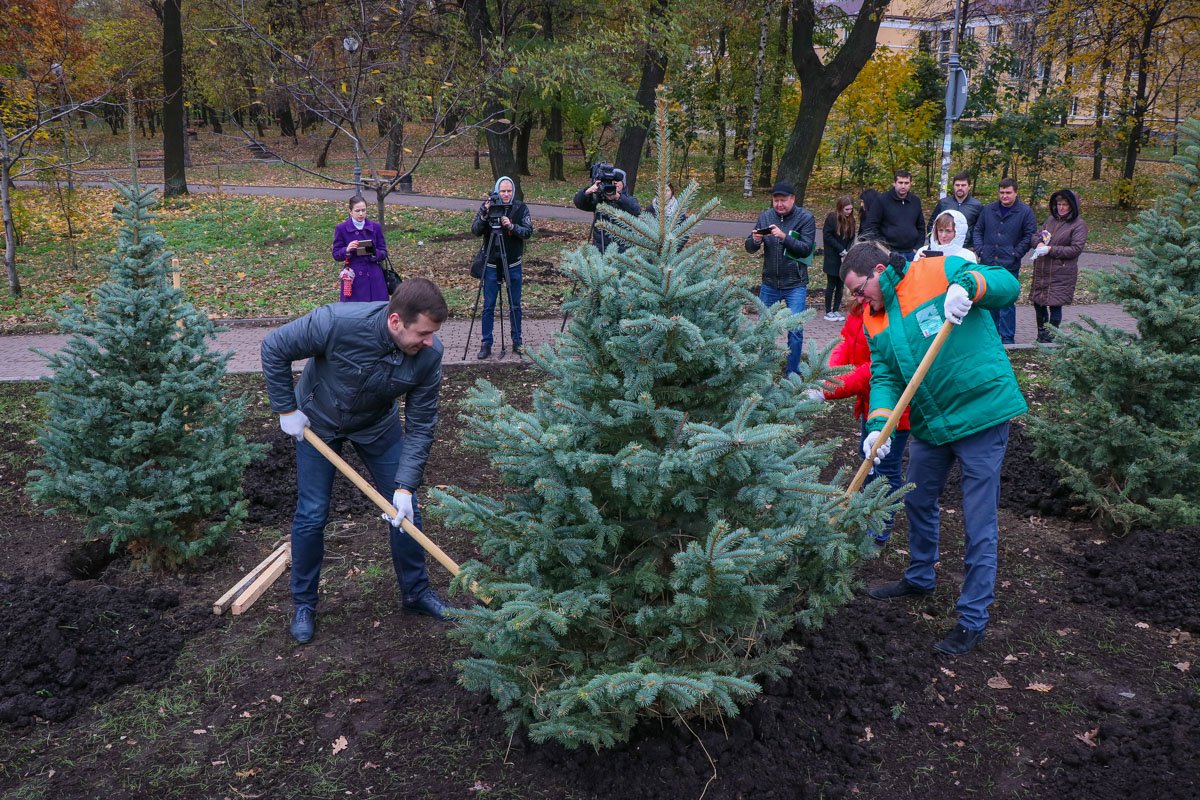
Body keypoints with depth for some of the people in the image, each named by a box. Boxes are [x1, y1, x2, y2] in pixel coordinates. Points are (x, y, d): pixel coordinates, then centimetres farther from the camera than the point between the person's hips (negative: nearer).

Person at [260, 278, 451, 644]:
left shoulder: (429, 353, -29)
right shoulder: (337, 322, -39)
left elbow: (421, 425, -20)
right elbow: (274, 349, -23)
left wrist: (405, 486, -25)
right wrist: (286, 410, -17)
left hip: (377, 425, 3)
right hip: (318, 422, -3)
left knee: (405, 510, 4)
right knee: (311, 516, 1)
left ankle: (416, 592, 25)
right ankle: (304, 604, 22)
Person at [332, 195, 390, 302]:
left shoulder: (376, 227, 4)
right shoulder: (341, 229, 0)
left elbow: (383, 252, 6)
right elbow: (336, 255, 3)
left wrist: (374, 253, -16)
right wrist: (347, 250, -18)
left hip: (374, 277, 2)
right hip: (353, 277, -1)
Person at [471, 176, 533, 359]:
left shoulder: (521, 208, -3)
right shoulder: (487, 206, -4)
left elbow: (528, 231, -12)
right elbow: (475, 231, -10)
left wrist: (512, 226, -28)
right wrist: (484, 215, -25)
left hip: (513, 264, 0)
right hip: (491, 264, 0)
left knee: (515, 306, 8)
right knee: (488, 306, 2)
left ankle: (517, 342, 19)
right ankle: (486, 344, 10)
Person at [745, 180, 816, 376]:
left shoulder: (805, 219, -7)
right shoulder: (765, 216, 1)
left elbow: (806, 249, -17)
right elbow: (749, 248, 2)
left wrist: (784, 237, -31)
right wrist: (755, 240, -22)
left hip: (795, 285, -3)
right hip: (769, 283, 3)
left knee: (795, 329, -7)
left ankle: (792, 373, 6)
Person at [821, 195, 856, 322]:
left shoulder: (850, 220, 7)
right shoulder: (832, 218, -10)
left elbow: (851, 238, 10)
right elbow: (827, 236, -13)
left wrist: (847, 250, -8)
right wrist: (841, 249, -15)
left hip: (844, 258, 5)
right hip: (832, 258, -5)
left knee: (840, 285, 6)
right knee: (831, 285, -1)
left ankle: (836, 310, 13)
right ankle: (828, 312, 6)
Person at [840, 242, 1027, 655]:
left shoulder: (939, 271, -11)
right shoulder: (874, 321, 7)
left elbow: (1007, 283, -14)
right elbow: (884, 378, 1)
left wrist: (967, 285, -35)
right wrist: (878, 425, -16)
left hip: (981, 415, -8)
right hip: (929, 423, 8)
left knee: (979, 525, -1)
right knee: (918, 503, 25)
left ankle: (973, 620, 12)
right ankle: (920, 577, 49)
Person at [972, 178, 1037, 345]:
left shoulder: (1025, 212, -2)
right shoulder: (988, 210, 9)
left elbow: (1030, 236, -3)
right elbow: (978, 231, 14)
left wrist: (1016, 254, -9)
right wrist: (980, 250, 1)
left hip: (1010, 266, -4)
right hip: (988, 264, 4)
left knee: (1007, 303, -2)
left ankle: (1007, 338, 5)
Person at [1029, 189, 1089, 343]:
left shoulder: (1079, 225, -6)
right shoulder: (1051, 219, 12)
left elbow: (1076, 249, -13)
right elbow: (1036, 235, 14)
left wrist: (1050, 249, -18)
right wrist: (1039, 243, -10)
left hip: (1061, 273, -6)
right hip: (1042, 271, 6)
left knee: (1055, 304, -2)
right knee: (1038, 302, 11)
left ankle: (1051, 336, 12)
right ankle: (1042, 333, 28)